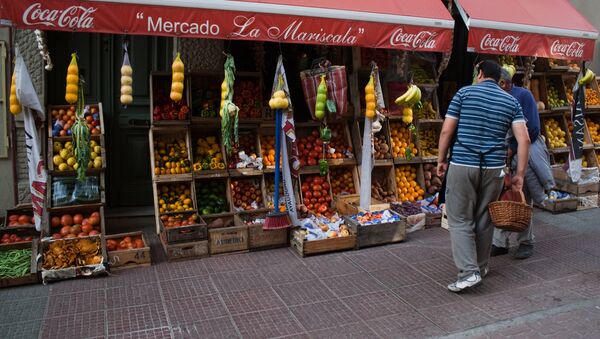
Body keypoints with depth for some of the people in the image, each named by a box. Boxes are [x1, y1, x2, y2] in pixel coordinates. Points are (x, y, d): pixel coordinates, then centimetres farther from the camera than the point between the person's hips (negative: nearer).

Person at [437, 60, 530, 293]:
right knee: (484, 219, 16)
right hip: (494, 168, 4)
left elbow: (446, 131, -3)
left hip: (462, 165, -3)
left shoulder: (465, 93, 2)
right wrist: (520, 174, 4)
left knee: (460, 220, 3)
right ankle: (481, 266, 28)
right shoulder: (511, 101, 10)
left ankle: (469, 271, -7)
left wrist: (441, 160, 8)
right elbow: (523, 139, 0)